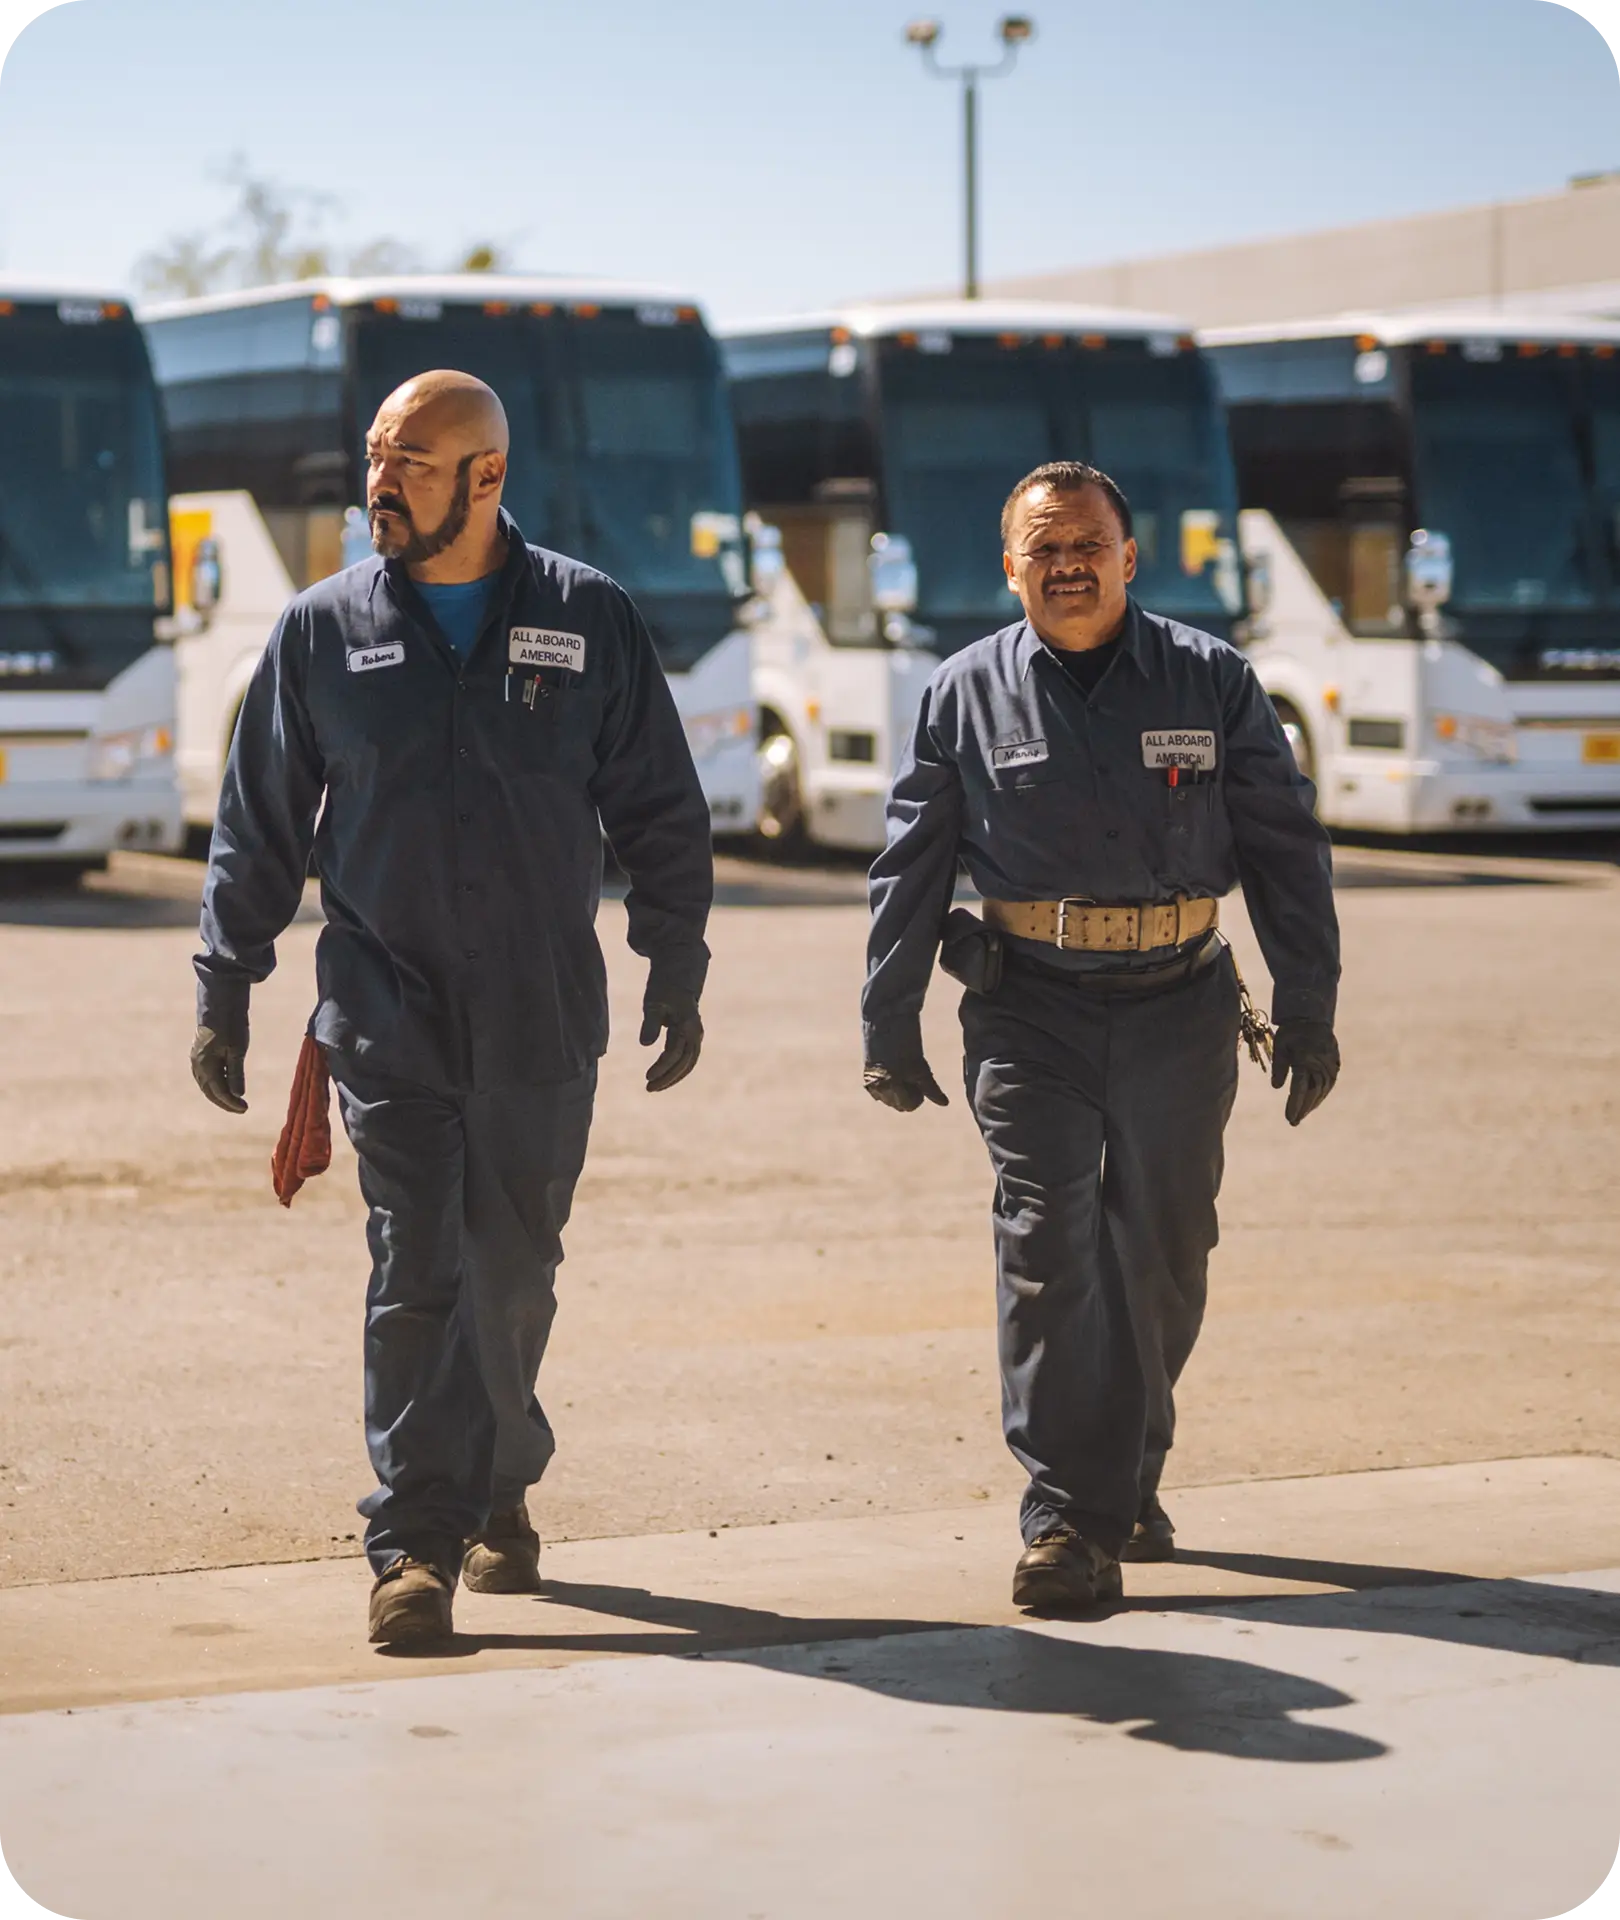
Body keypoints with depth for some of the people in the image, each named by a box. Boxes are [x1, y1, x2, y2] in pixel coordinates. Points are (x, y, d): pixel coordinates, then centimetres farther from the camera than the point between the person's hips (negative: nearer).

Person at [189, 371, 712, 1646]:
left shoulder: (589, 621, 3)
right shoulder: (324, 632, 4)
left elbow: (661, 814, 9)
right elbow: (259, 827, 9)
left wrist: (677, 978, 6)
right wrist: (224, 993, 6)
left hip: (543, 1018, 1)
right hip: (389, 1015, -1)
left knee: (513, 1277, 11)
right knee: (416, 1276, -7)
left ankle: (497, 1490, 32)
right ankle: (416, 1543, -4)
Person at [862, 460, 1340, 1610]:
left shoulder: (1212, 682, 3)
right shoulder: (968, 695, 3)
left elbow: (1287, 853, 6)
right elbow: (909, 870, 8)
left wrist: (1309, 1016, 3)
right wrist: (891, 1025, 5)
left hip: (1181, 1009, 1)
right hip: (1033, 1010, -1)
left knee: (1162, 1259, 9)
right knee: (1048, 1253, -10)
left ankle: (1129, 1482, 29)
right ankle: (1069, 1523, -10)